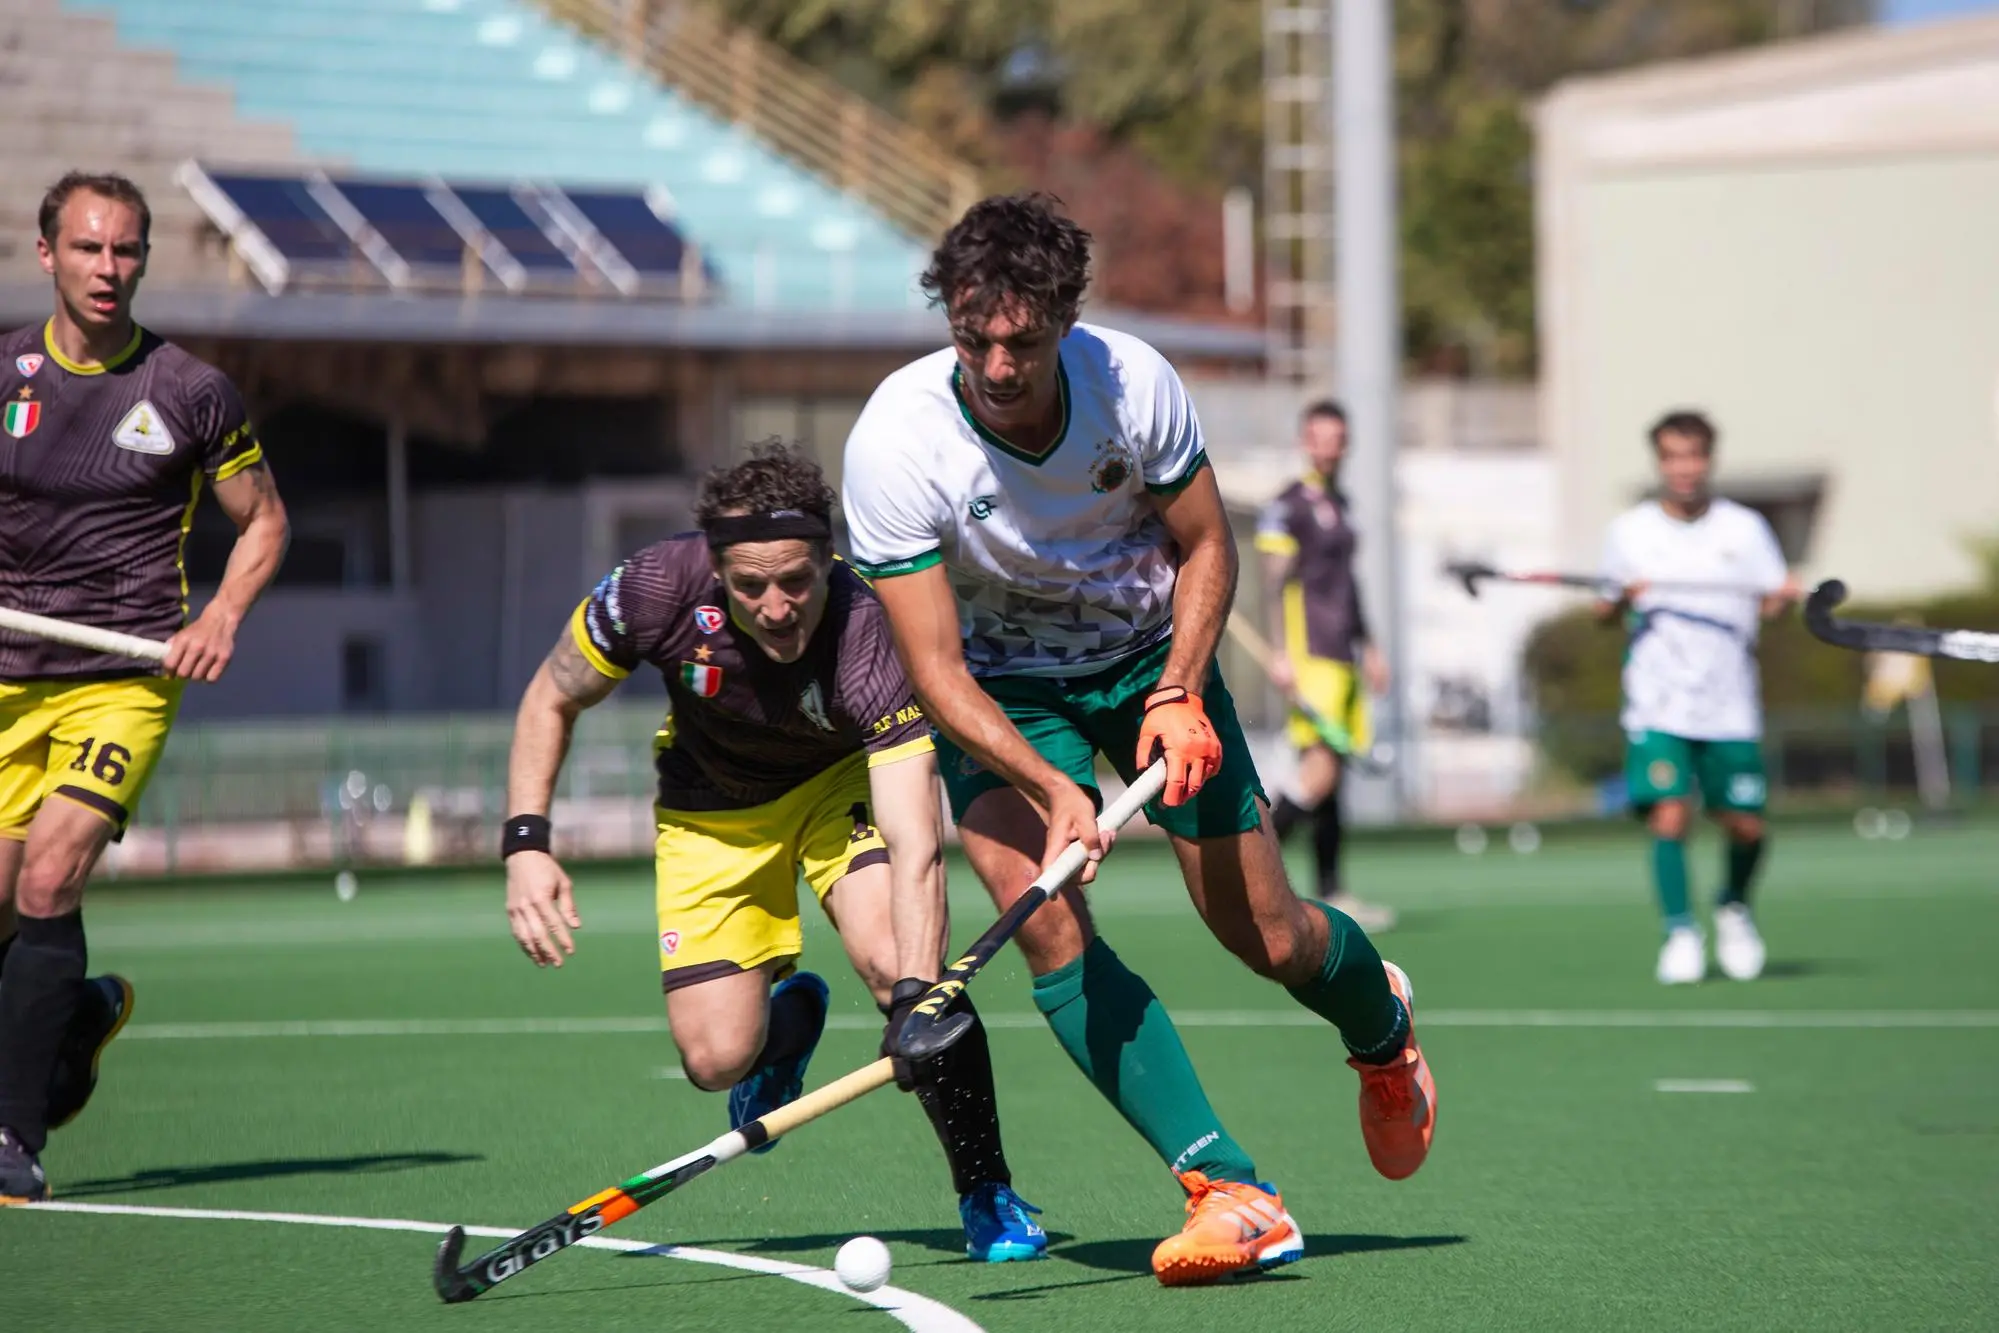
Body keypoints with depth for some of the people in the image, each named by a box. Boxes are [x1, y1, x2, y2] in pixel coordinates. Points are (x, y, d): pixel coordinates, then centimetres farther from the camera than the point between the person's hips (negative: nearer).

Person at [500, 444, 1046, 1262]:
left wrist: (915, 997, -59)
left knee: (894, 959, -29)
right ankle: (788, 1017, 29)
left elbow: (915, 845, -46)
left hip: (846, 780, -2)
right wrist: (526, 844, -21)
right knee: (716, 1057, -9)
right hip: (710, 813, 2)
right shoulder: (660, 589, -31)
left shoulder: (870, 642, -38)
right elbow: (551, 702, -10)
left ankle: (987, 1194, -11)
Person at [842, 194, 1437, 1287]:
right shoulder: (893, 443, -28)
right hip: (999, 688, -1)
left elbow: (1204, 546, -4)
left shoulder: (1133, 383, -22)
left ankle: (1381, 1025, 38)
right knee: (1044, 922, -24)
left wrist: (1180, 695, -19)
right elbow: (936, 674, -27)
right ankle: (1228, 1192, -24)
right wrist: (1051, 788, -41)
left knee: (1264, 935, 0)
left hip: (1152, 659, 1)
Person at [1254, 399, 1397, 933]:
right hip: (1309, 660, -8)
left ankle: (1332, 895, 7)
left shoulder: (1340, 505, 20)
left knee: (1332, 777, 7)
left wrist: (1367, 647, 29)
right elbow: (1273, 584, -10)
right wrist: (1281, 654, -18)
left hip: (1342, 659, 8)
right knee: (1319, 773, -17)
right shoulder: (1288, 507, -5)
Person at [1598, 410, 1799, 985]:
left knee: (1745, 826, 1)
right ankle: (1680, 934, -7)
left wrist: (1786, 595, -16)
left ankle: (1734, 907, 30)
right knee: (1669, 817, -16)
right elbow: (1607, 613, 12)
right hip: (1657, 705, -1)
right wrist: (1621, 599, -10)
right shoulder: (1630, 532, 5)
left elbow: (1771, 603, 6)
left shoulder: (1744, 528, 5)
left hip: (1728, 705, 1)